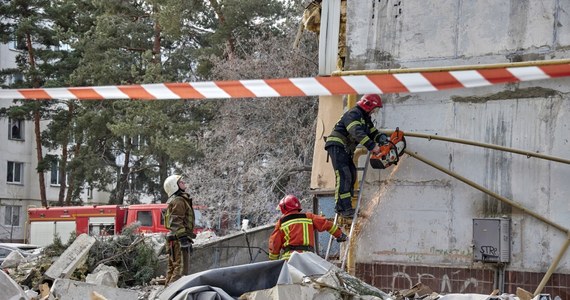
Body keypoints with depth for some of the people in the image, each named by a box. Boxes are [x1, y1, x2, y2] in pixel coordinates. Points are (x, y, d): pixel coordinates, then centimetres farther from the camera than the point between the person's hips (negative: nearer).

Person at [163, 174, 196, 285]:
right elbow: (176, 222, -20)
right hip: (179, 240, -11)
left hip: (173, 239, 11)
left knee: (172, 268, 14)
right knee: (181, 268, -14)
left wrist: (187, 239, 26)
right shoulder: (179, 201, -11)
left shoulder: (176, 200, 23)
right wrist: (183, 239, -24)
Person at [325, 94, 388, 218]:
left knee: (352, 176, 6)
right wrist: (372, 146, -35)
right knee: (344, 176, -19)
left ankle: (345, 206, 8)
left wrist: (382, 138, -6)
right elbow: (357, 133, -30)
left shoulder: (365, 118, 17)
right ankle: (344, 208, -25)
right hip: (337, 146, -11)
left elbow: (373, 132, 18)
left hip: (346, 150, 11)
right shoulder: (353, 114, -16)